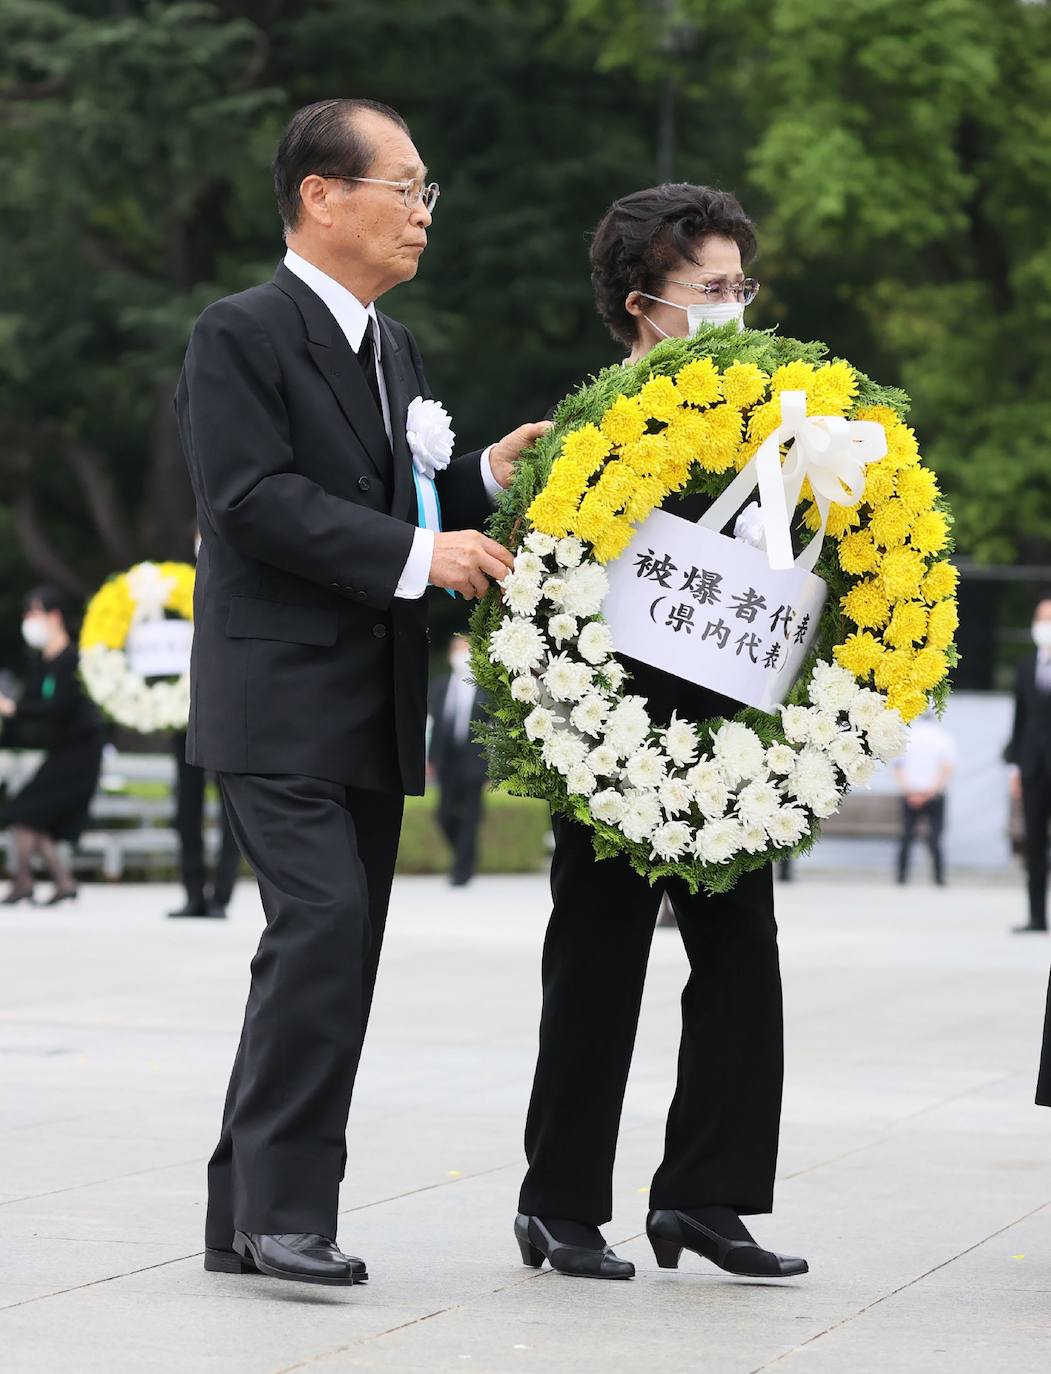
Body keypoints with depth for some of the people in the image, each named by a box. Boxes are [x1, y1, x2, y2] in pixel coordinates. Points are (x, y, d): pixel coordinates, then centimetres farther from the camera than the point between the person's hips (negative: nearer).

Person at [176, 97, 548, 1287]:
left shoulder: (391, 349, 18)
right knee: (323, 921, -20)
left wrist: (484, 480, 3)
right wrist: (417, 553, -23)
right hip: (279, 704, -9)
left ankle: (245, 1217, 14)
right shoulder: (240, 336, -8)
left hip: (373, 712, 9)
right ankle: (283, 1204, -15)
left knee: (337, 953, 8)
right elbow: (254, 500, -19)